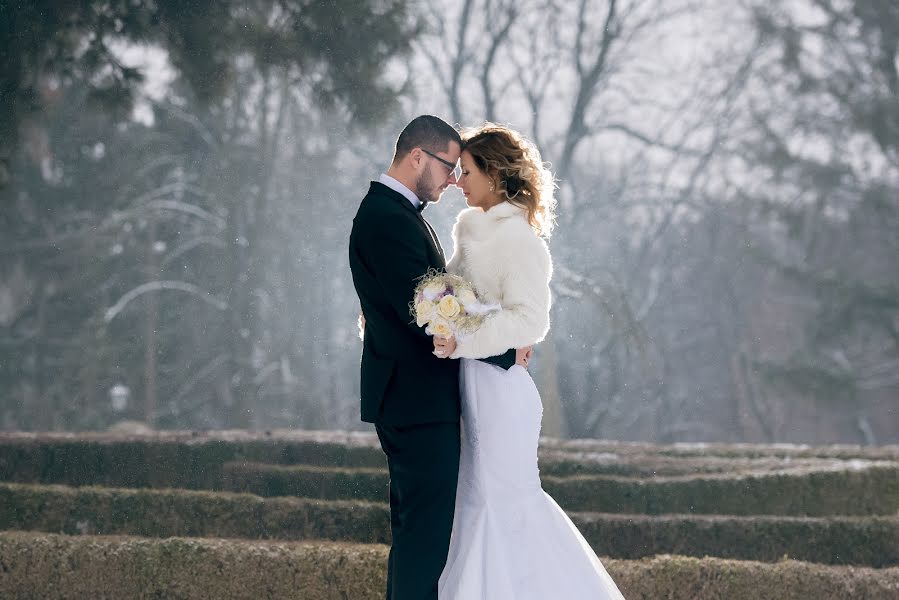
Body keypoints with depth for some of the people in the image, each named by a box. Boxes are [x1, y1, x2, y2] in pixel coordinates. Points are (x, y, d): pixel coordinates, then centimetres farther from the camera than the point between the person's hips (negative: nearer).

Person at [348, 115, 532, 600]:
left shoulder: (397, 212, 17)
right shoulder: (387, 218, -17)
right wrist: (505, 351, -15)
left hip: (412, 400, 11)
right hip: (419, 401, -11)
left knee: (415, 530, 15)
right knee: (428, 529, -10)